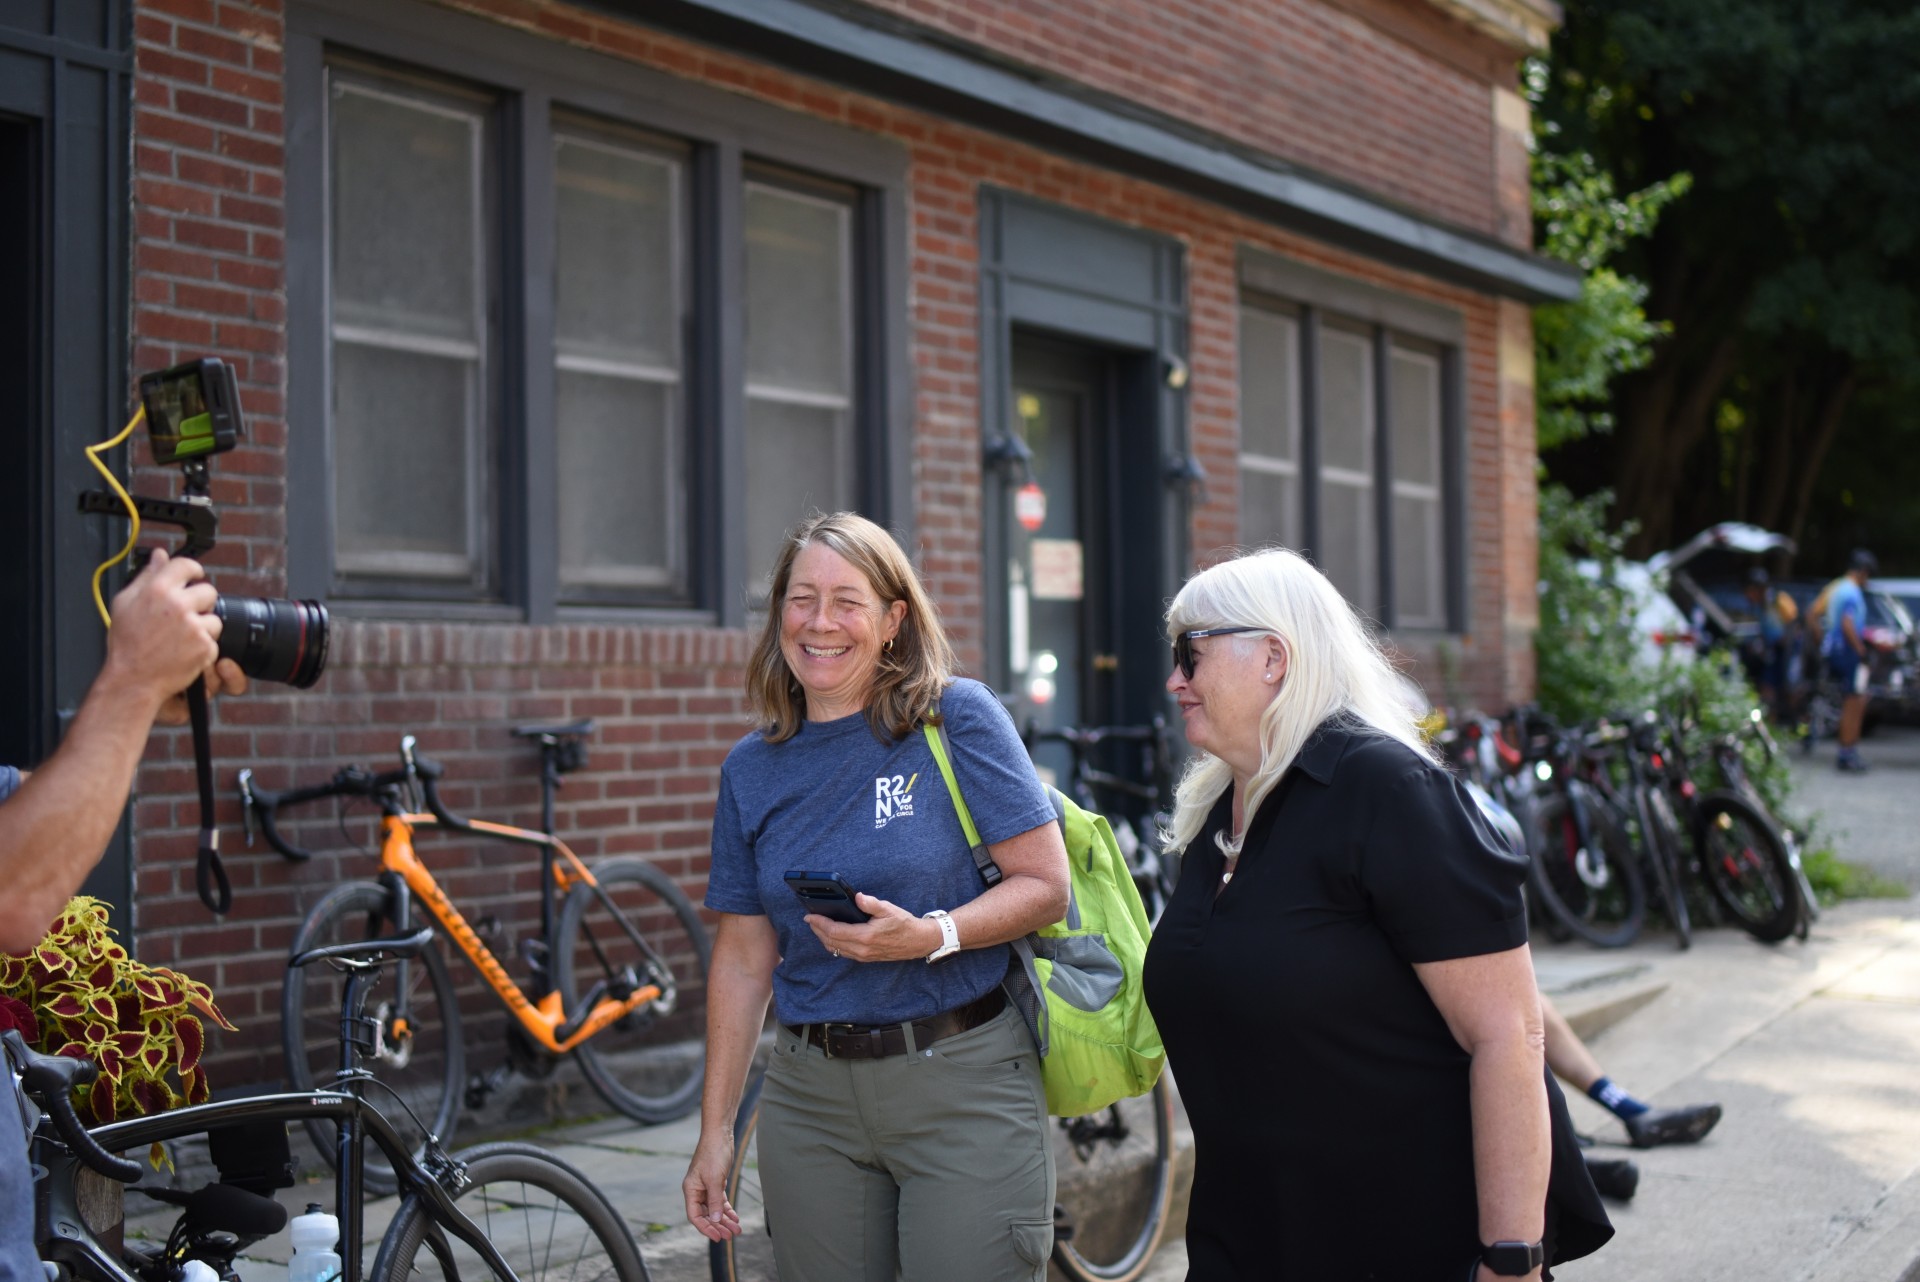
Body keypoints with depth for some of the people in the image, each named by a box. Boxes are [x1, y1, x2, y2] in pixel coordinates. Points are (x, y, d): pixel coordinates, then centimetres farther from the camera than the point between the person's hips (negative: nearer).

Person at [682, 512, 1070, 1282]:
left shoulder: (957, 718, -5)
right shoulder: (751, 770, 8)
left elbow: (1046, 886, -7)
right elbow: (744, 959, 11)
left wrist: (929, 936, -23)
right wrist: (714, 1132, 9)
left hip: (963, 1087, -3)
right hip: (811, 1096, 4)